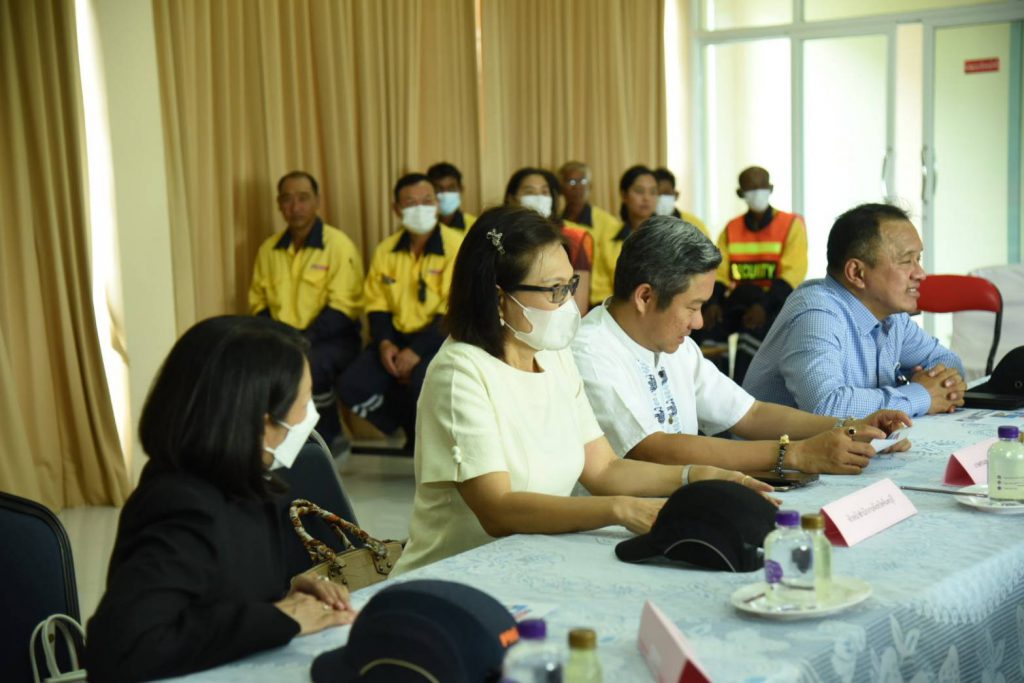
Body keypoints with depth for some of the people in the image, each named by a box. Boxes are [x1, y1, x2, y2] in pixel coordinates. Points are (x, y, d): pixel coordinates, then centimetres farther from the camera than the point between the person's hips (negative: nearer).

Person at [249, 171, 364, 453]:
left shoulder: (339, 245, -7)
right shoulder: (269, 249, 9)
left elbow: (341, 308, -12)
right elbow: (259, 301, 10)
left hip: (334, 337, -4)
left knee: (309, 364, -35)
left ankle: (329, 438, -10)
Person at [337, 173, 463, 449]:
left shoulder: (456, 247, -10)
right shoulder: (386, 250, 8)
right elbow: (377, 304, 10)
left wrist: (416, 351, -19)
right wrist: (384, 343, -9)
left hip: (440, 339, -5)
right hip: (397, 336, 5)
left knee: (422, 383, -35)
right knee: (351, 385, -15)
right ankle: (412, 430, 7)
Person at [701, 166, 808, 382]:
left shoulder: (792, 224, 3)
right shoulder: (731, 229, 15)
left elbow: (792, 274, -9)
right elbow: (719, 273, 8)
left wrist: (764, 305, -24)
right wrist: (713, 302, -15)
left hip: (776, 301, -4)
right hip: (738, 299, 4)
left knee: (754, 329, -36)